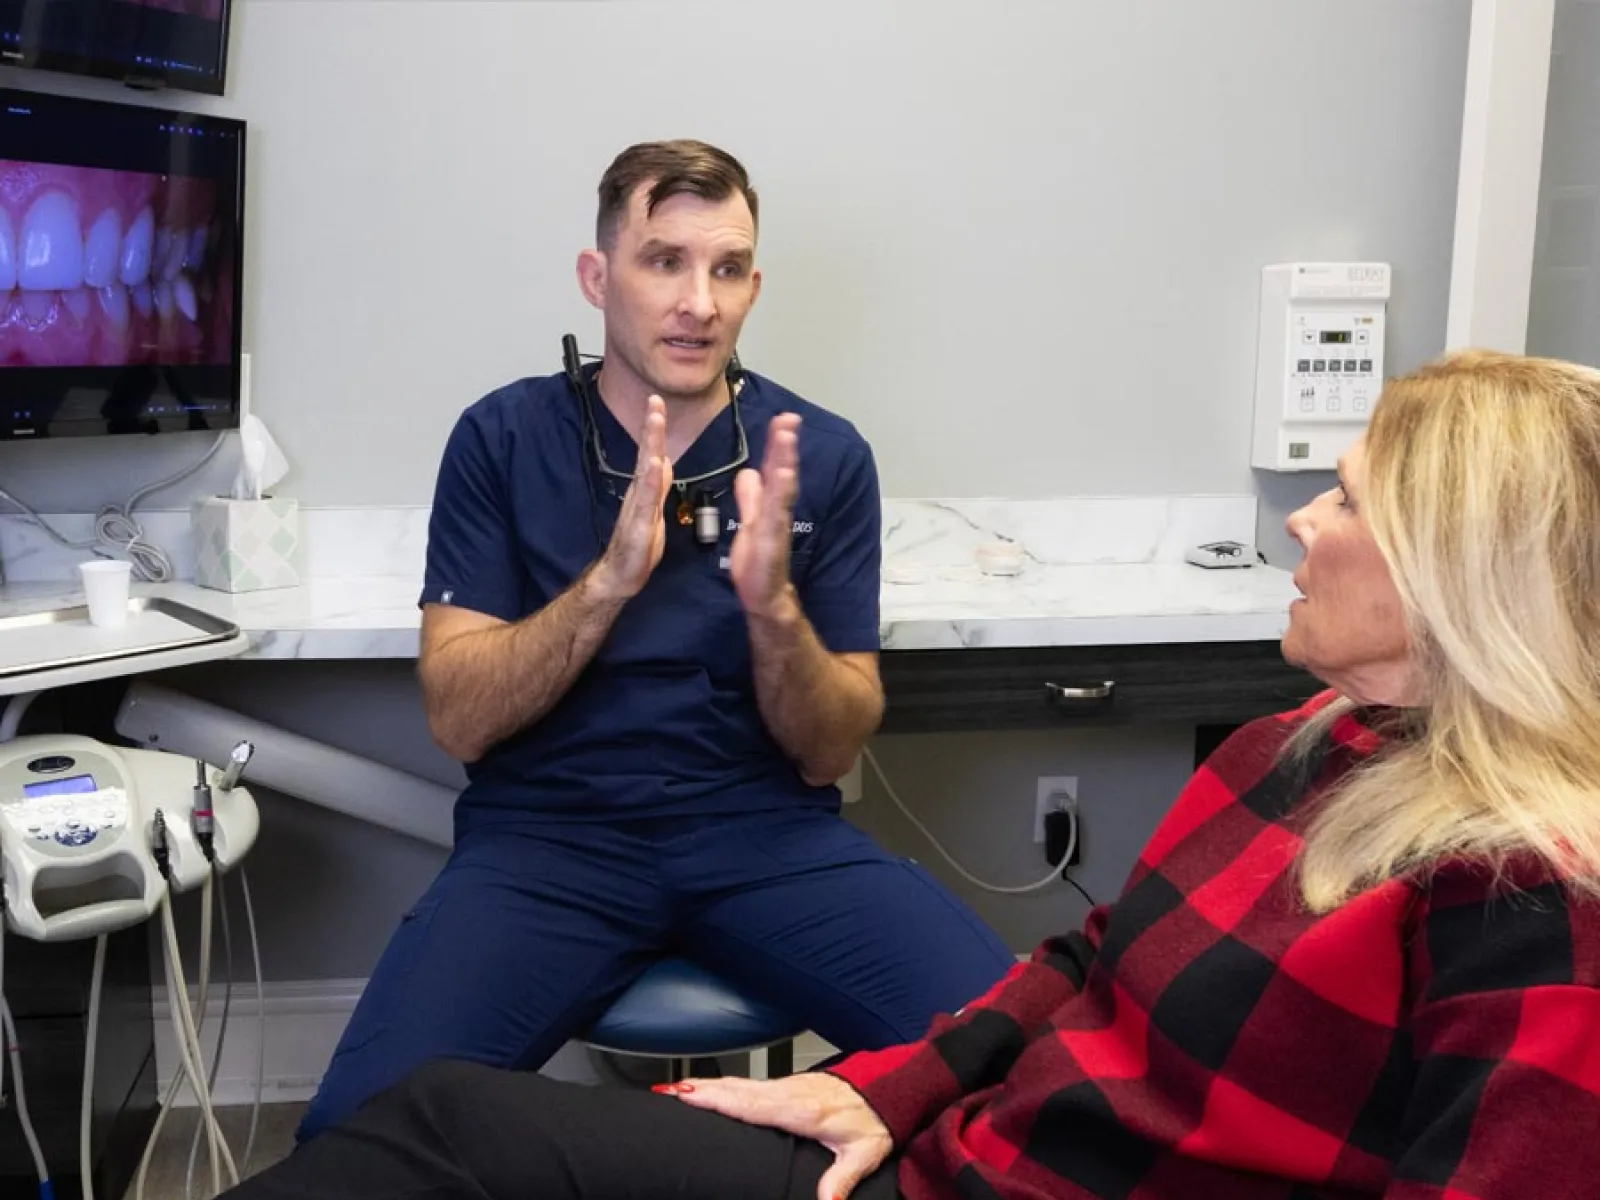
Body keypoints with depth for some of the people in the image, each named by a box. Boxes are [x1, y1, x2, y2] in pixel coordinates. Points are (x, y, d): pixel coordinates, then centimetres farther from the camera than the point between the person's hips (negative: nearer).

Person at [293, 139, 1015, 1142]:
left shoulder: (823, 454, 2)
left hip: (767, 832, 1)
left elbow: (831, 752, 1)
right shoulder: (504, 437, 1)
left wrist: (774, 606, -19)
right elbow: (460, 720, -5)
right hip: (548, 832, 0)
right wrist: (608, 581, -20)